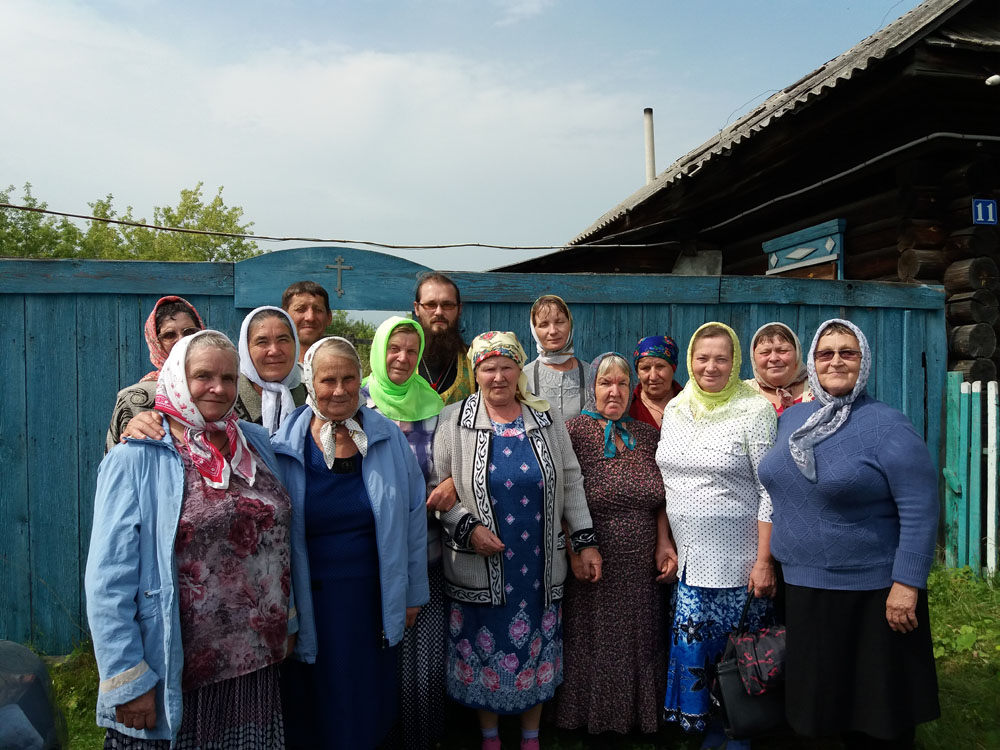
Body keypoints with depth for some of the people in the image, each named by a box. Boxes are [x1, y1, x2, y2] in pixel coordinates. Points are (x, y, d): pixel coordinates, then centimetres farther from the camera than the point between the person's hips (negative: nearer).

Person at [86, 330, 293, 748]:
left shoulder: (256, 444, 4)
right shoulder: (136, 459, -11)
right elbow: (109, 581, -13)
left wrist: (287, 623, 12)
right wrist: (128, 678, -13)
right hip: (173, 678, -4)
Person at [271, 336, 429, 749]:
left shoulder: (387, 437, -2)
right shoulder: (284, 445, -7)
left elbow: (411, 516, 3)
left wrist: (413, 592, 6)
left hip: (374, 596, 2)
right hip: (310, 602, -1)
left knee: (368, 704, 16)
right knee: (316, 713, 13)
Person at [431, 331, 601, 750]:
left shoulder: (547, 419, 2)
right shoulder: (454, 421, -4)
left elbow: (570, 484, 6)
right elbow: (437, 488, -3)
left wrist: (585, 542, 3)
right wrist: (468, 528, -15)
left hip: (540, 566, 2)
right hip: (480, 568, -1)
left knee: (536, 649, 14)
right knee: (484, 651, 11)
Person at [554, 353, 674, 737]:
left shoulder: (648, 435, 8)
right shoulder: (573, 431, -7)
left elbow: (661, 499, 10)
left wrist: (663, 543, -1)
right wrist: (575, 552, -17)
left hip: (643, 571, 4)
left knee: (641, 645, 15)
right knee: (595, 647, 8)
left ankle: (641, 717, 35)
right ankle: (592, 721, 29)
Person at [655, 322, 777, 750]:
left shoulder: (755, 411, -9)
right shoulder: (675, 410, 7)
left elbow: (771, 492, -10)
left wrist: (765, 561, -12)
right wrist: (665, 544, 8)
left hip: (738, 558, -4)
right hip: (689, 557, 5)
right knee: (690, 646, 7)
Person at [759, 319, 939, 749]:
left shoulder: (887, 427, -14)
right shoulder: (791, 419, 5)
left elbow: (920, 512, -16)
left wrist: (907, 584, -20)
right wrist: (769, 560, 17)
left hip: (871, 593, -6)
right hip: (802, 588, 6)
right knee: (825, 699, 19)